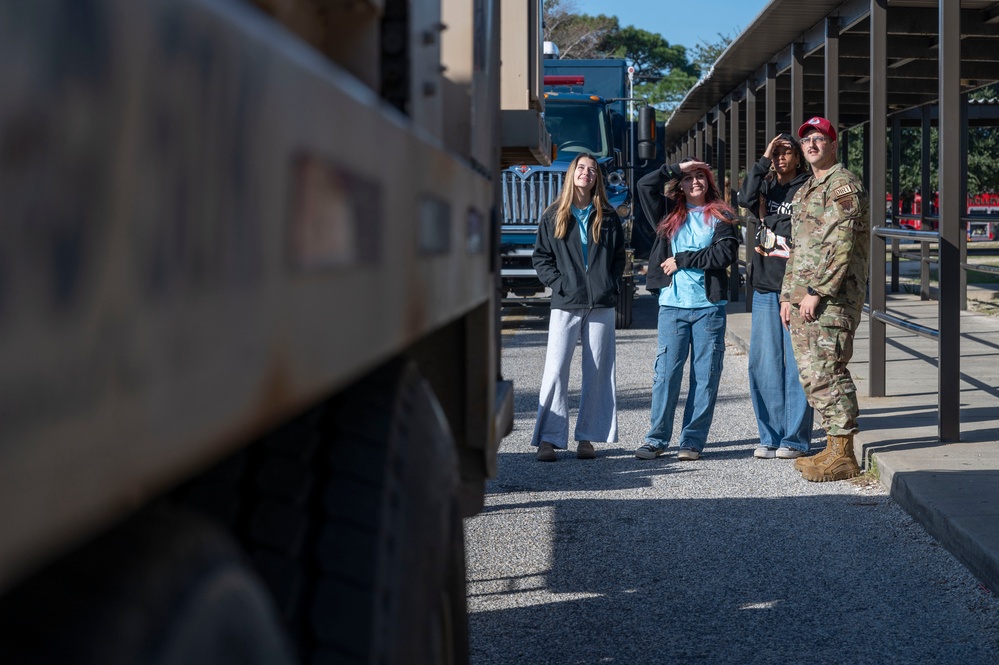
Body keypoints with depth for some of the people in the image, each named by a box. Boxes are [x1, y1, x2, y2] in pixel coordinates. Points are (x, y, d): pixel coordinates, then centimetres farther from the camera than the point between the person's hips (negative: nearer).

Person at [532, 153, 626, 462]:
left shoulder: (608, 217, 10)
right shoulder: (554, 216, 6)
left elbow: (619, 257, 14)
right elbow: (541, 257, 7)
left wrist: (612, 287, 1)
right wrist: (558, 283, -6)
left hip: (601, 305, 2)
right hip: (566, 305, -2)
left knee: (597, 373, 3)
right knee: (555, 371, -7)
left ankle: (587, 437, 10)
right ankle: (548, 439, -5)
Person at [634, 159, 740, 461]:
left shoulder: (721, 216, 6)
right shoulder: (669, 213, 13)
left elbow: (726, 254, -7)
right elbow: (645, 185, 0)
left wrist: (682, 260, -6)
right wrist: (678, 167, 4)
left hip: (709, 306, -1)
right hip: (672, 304, 1)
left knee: (705, 375, 1)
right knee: (666, 373, -2)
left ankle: (693, 441, 6)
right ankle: (656, 439, 5)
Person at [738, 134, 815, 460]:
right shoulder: (766, 187, 15)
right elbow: (746, 198, -7)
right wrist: (764, 160, -6)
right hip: (765, 286, 5)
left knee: (796, 362, -4)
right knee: (763, 363, 4)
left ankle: (796, 438, 2)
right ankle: (770, 436, 12)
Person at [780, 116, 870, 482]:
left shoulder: (844, 184, -9)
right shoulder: (804, 191, 22)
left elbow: (842, 245, -17)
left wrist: (816, 292, -20)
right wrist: (788, 295, 19)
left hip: (834, 297, -10)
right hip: (804, 297, 10)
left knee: (828, 373, -11)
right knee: (811, 373, 10)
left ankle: (842, 455, -7)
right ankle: (833, 446, 18)